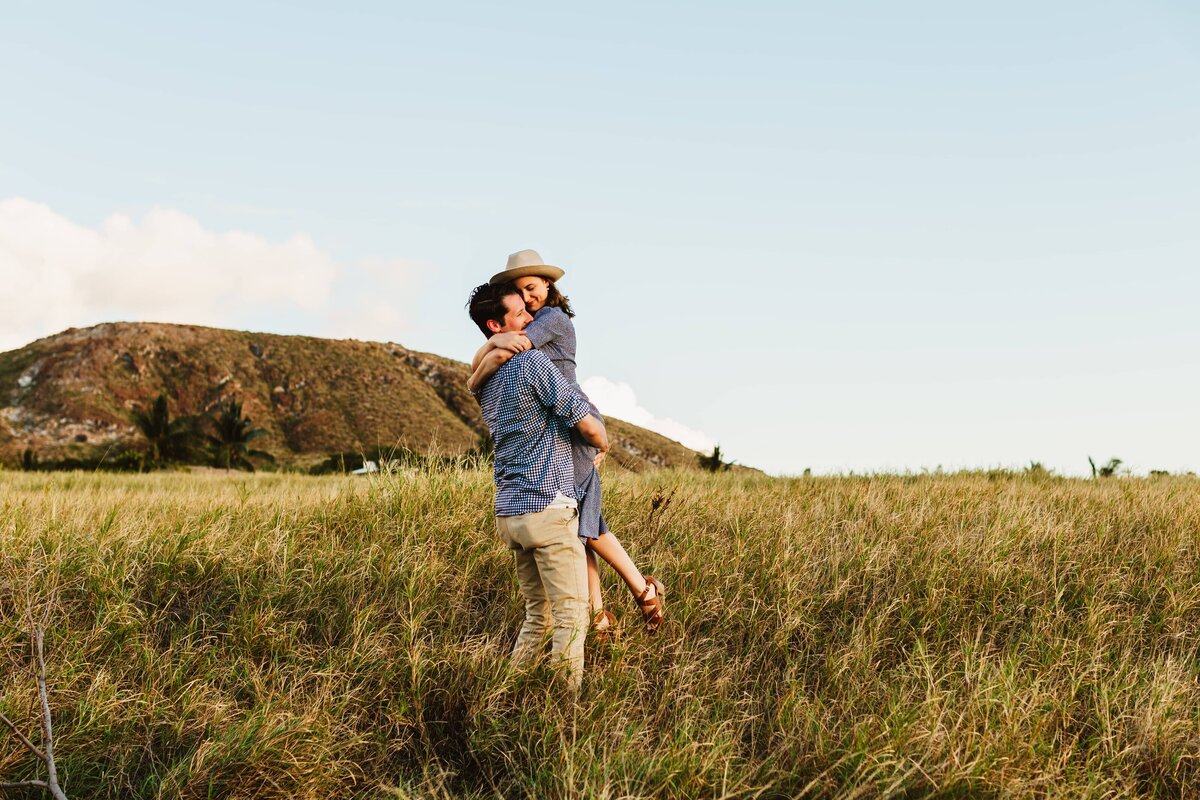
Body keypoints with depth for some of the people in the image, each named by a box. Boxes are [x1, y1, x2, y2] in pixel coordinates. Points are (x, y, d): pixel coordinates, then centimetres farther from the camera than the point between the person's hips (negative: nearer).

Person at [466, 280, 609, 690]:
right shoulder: (533, 363, -12)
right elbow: (588, 425, -9)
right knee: (571, 615, -4)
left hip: (509, 511, 8)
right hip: (549, 507, -8)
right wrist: (603, 446, 11)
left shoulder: (485, 379, 14)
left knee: (537, 616, 16)